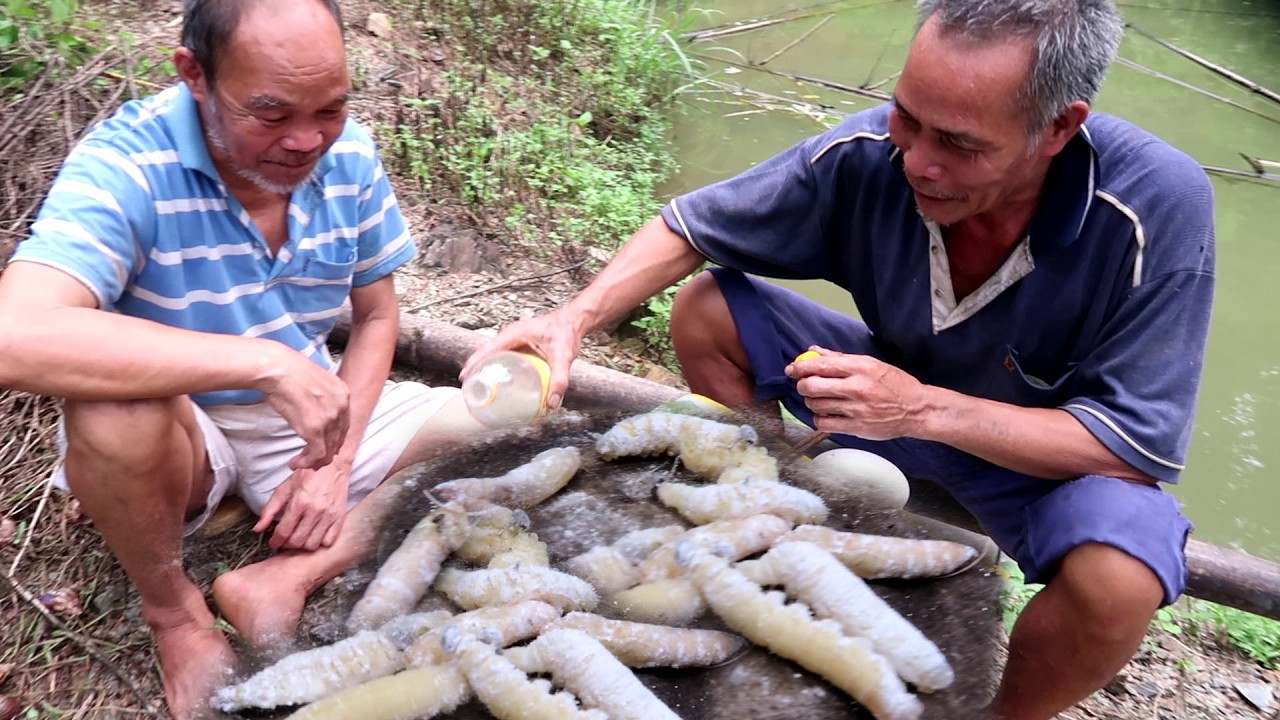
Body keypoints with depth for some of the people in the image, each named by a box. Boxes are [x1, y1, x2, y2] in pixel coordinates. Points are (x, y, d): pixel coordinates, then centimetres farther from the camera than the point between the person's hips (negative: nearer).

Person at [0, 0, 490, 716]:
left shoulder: (350, 154, -10)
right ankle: (173, 609, -8)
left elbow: (377, 317, 1)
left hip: (314, 415, 4)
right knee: (116, 405, -38)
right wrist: (267, 362, -42)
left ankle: (286, 577, -14)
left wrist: (335, 462, -11)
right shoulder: (127, 164, -24)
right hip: (179, 437, -3)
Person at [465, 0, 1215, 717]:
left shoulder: (1158, 208, -31)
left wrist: (925, 409, -38)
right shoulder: (867, 153, -24)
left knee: (1119, 578, -35)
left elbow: (1138, 443, -27)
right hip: (902, 388, 3)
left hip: (1062, 452, -2)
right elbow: (691, 228, -12)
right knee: (707, 312, -10)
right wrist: (576, 317, -29)